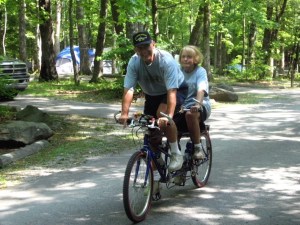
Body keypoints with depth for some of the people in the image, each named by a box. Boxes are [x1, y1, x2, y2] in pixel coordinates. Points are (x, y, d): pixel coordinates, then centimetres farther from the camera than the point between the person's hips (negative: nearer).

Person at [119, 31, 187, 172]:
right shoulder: (134, 62, -21)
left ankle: (176, 154, -17)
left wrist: (168, 116, -49)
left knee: (162, 113, -34)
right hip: (152, 95, 5)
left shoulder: (166, 60, -32)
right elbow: (128, 90, -26)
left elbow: (171, 91, -38)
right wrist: (124, 113, -40)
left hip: (176, 91, -5)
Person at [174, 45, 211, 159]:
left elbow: (201, 90, -21)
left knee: (190, 114, -38)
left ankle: (197, 148, -23)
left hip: (200, 107, -4)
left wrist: (197, 104, -40)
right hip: (181, 107, 4)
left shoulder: (200, 71, -4)